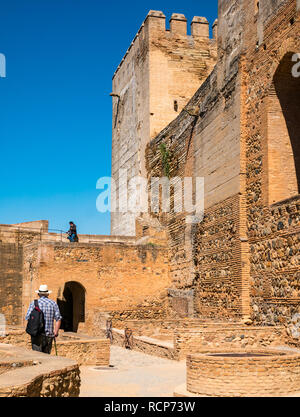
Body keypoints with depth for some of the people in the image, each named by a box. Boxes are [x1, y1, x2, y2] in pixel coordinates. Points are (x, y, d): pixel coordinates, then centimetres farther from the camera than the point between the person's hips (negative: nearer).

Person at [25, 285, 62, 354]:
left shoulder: (34, 303, 1)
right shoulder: (53, 303, 7)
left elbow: (28, 317, -4)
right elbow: (58, 319, 1)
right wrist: (56, 332, 7)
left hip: (37, 334, -2)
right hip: (49, 335, 2)